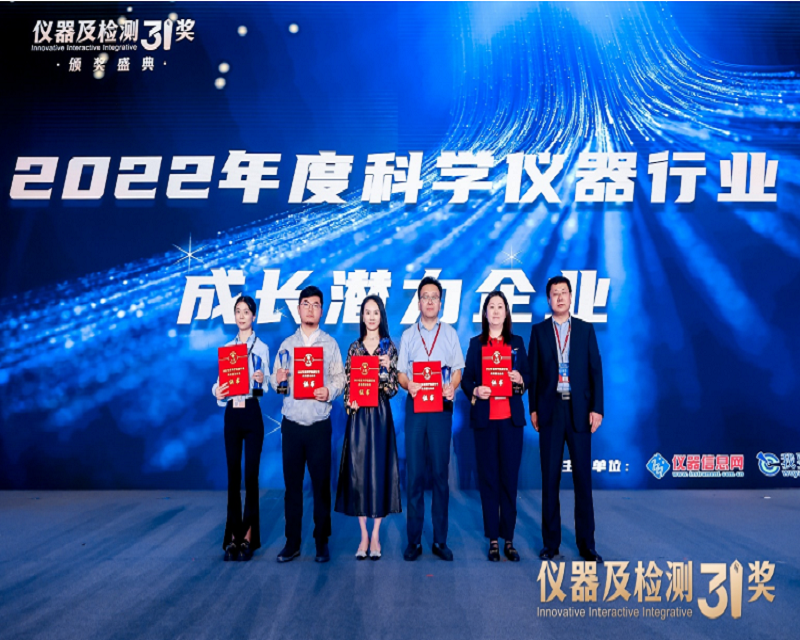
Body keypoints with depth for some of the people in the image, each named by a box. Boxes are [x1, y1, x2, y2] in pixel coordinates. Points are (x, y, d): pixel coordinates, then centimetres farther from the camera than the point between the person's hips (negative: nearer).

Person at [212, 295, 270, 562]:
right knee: (233, 475, 6)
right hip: (231, 414, 3)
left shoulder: (262, 347, 1)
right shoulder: (226, 348, 10)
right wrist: (217, 391, -15)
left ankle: (248, 537, 9)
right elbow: (220, 381, 7)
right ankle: (232, 537, 13)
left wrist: (262, 380, -24)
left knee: (251, 475, 0)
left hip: (252, 413, -3)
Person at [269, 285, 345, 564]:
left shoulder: (330, 344, 5)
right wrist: (278, 380, -15)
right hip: (291, 423, 2)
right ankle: (292, 542, 17)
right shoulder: (286, 344, 9)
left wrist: (330, 391, -20)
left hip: (319, 424, -1)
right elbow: (275, 382, 6)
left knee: (321, 484, 3)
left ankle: (322, 542, 15)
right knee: (292, 483, 6)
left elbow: (339, 378, -1)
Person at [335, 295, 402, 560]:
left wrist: (388, 368, -17)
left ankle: (375, 535, 11)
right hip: (358, 414, 2)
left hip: (380, 414, -1)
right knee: (358, 469, 2)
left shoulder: (389, 347, 4)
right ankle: (363, 535, 12)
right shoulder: (354, 347, 9)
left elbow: (393, 388, -1)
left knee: (379, 469, 1)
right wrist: (350, 402, -10)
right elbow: (347, 382, 8)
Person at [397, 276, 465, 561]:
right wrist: (407, 384, -13)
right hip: (415, 405, 0)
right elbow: (400, 372, 8)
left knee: (440, 473, 1)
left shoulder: (449, 333, 10)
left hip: (441, 405, 0)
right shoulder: (408, 335, 11)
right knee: (414, 474, 1)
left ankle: (440, 540, 9)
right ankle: (414, 539, 8)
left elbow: (458, 369, 6)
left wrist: (452, 386, -15)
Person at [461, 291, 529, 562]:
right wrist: (475, 391, -15)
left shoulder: (517, 343, 10)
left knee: (509, 478, 2)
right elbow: (466, 379, 4)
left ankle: (509, 539, 12)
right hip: (484, 418, -1)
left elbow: (528, 377, 10)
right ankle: (493, 540, 12)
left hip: (511, 418, 1)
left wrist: (520, 380, -11)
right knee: (488, 478, 3)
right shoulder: (475, 344, 7)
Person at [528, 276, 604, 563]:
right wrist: (533, 409, 0)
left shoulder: (586, 329, 7)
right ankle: (551, 542, 15)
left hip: (579, 410, 0)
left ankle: (587, 544, 15)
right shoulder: (539, 330, 6)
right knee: (550, 478, 5)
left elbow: (596, 370, 3)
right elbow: (533, 372, 4)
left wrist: (597, 408, -4)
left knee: (583, 478, 4)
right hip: (550, 410, 0)